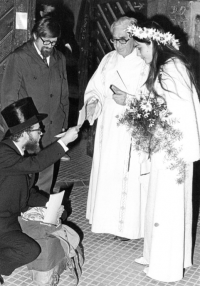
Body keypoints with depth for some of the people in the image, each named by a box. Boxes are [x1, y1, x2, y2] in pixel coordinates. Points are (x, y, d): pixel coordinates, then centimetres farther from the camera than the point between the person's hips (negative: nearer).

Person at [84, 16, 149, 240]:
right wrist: (92, 101, -9)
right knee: (106, 173, 11)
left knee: (128, 176, 0)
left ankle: (128, 225, 14)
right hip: (108, 128, 6)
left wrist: (128, 100, -25)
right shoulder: (109, 59, 8)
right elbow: (95, 86, 11)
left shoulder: (145, 64, -9)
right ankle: (107, 218, 27)